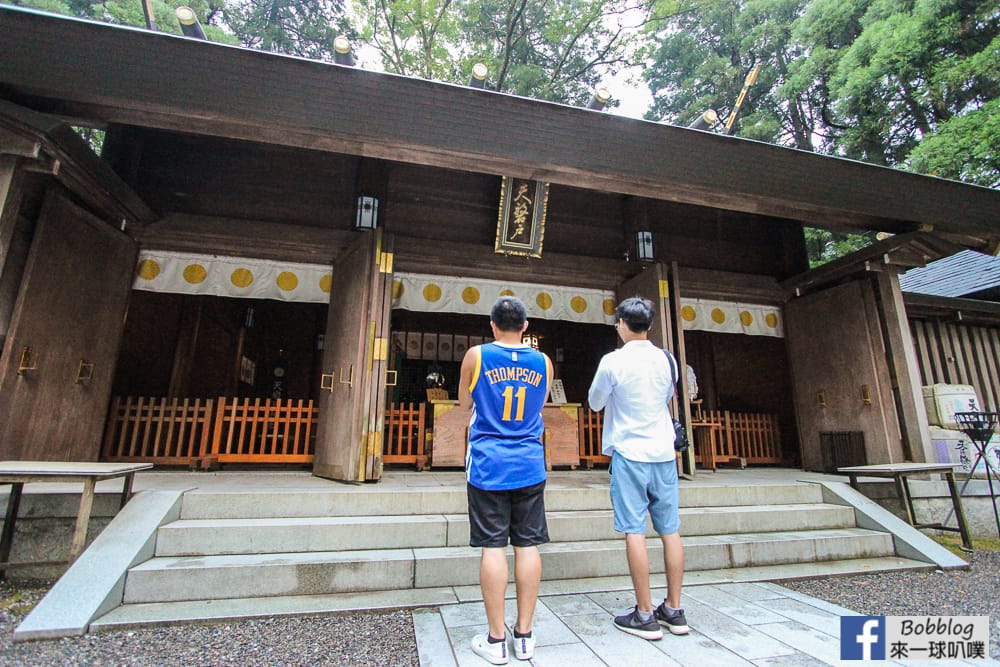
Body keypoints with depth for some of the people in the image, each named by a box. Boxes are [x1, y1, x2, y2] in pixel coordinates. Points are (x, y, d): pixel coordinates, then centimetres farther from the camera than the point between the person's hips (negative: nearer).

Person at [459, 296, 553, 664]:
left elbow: (465, 403, 10)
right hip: (530, 466, 3)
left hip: (489, 465, -2)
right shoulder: (543, 362, 4)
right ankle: (524, 635, 19)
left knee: (493, 547, 3)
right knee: (528, 545, 8)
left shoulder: (476, 356, -4)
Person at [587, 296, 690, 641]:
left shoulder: (613, 361, -11)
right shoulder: (666, 359, 2)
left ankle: (645, 615, 8)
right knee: (670, 529, 11)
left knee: (635, 531, 1)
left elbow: (595, 403, 2)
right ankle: (673, 609, 22)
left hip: (629, 453, -5)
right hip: (663, 452, 5)